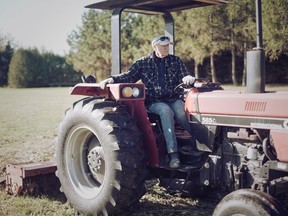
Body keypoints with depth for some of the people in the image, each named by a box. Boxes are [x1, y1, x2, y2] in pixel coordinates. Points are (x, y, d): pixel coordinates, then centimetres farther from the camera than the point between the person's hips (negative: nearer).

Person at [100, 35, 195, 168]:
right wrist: (112, 79, -11)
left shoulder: (175, 61, 14)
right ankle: (173, 154, -38)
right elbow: (129, 76, 6)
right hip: (154, 102, -1)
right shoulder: (143, 63, 10)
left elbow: (184, 77, 8)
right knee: (166, 111, -35)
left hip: (174, 99, 2)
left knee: (182, 113, -33)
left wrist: (189, 78, -17)